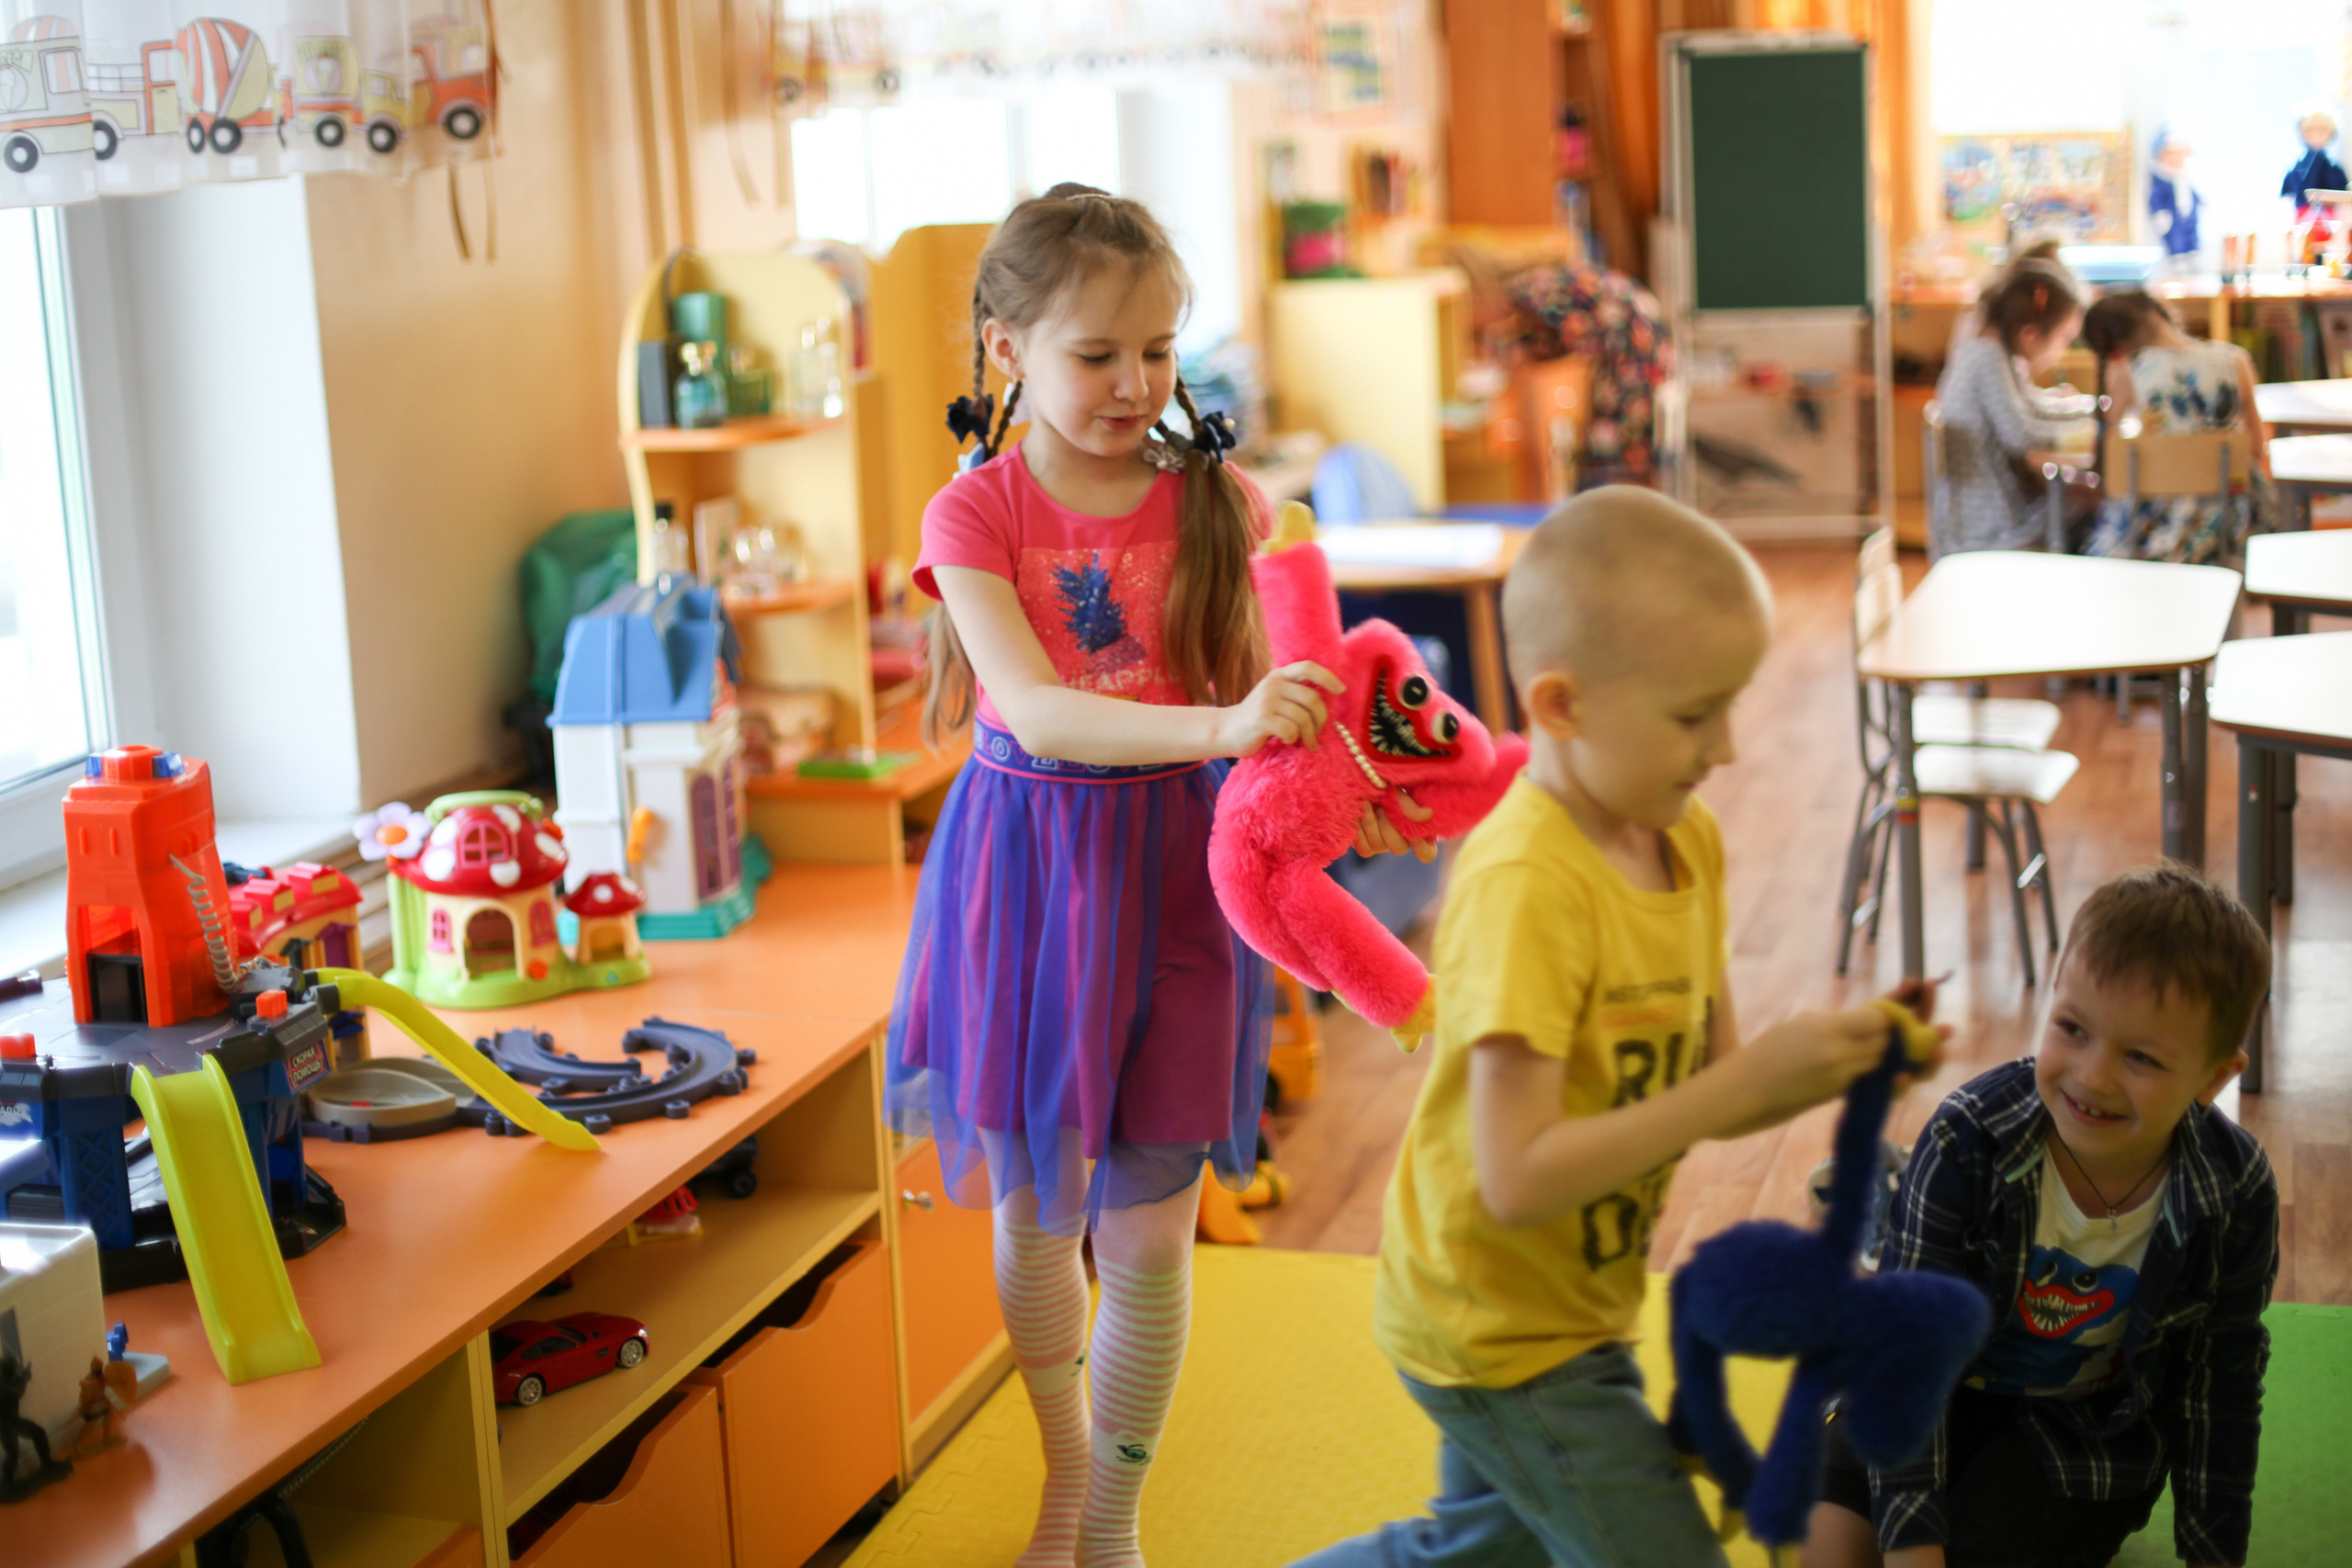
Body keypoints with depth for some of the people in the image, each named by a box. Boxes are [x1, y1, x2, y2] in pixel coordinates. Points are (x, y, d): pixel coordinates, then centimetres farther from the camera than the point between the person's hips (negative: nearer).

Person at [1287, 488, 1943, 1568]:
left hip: (1569, 1307, 9)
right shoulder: (1526, 885, -30)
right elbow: (1519, 1176, -34)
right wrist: (1756, 1077, -34)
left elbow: (1701, 1096, 3)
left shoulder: (1688, 840, -4)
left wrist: (1830, 1067, -16)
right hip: (1500, 1328, -9)